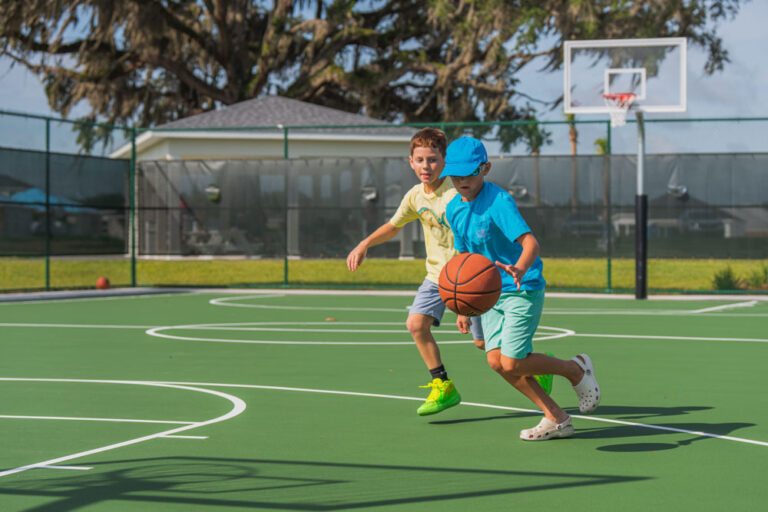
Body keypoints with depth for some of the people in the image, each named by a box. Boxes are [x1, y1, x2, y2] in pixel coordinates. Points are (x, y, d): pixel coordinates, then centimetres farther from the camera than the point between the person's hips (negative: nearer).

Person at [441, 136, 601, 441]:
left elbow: (530, 243, -32)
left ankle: (576, 369, 15)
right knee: (496, 361, -3)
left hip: (523, 290, -8)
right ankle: (556, 419, 8)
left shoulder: (499, 202, -21)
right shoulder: (453, 209, 3)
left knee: (512, 363, -12)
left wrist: (519, 270, -53)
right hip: (489, 292, 8)